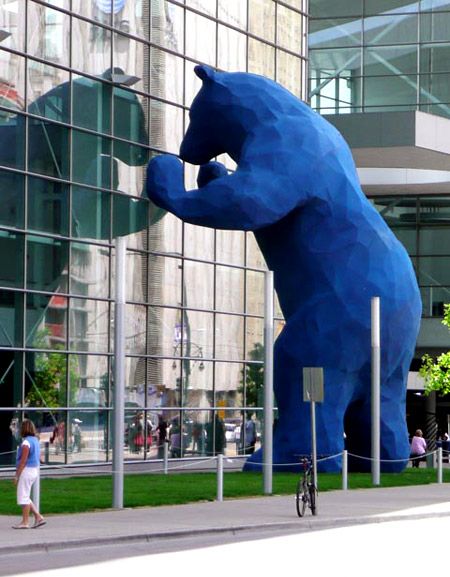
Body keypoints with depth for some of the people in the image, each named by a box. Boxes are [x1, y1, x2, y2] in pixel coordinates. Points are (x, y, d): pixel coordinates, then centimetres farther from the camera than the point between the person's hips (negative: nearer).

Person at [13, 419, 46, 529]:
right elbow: (39, 457, 17)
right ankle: (38, 517, 12)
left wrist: (17, 475, -15)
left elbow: (23, 461, -20)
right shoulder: (36, 440, 10)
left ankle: (25, 522, 3)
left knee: (23, 497, -1)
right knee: (26, 497, 16)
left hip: (26, 470, -9)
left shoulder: (26, 442, -17)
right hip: (35, 470, 9)